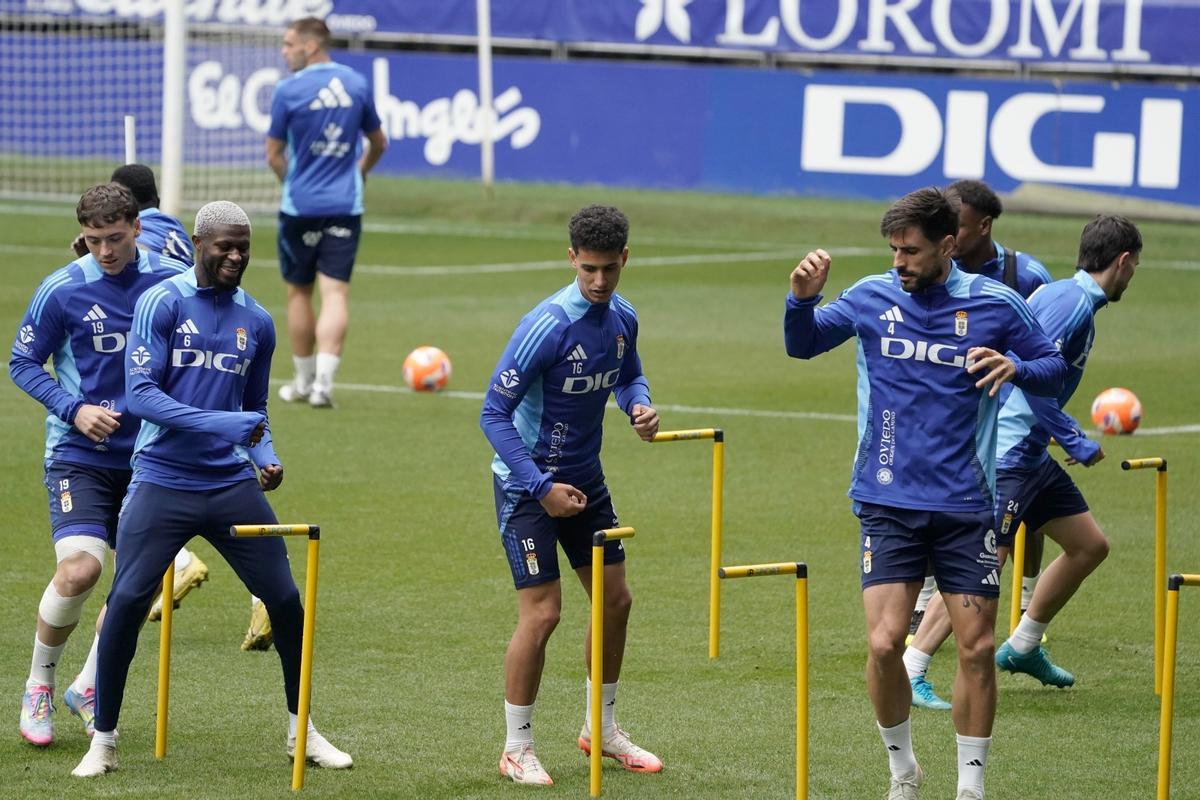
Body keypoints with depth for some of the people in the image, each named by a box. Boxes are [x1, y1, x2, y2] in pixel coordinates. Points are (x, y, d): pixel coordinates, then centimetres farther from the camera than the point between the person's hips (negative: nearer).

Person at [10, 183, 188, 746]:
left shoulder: (174, 282, -1)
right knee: (79, 568, -19)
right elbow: (23, 362, 1)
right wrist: (74, 408, -12)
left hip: (150, 456, 4)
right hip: (80, 453, -3)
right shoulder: (63, 290, -8)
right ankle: (38, 686, 3)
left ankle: (88, 689, 23)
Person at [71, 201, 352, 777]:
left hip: (232, 485, 4)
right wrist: (219, 423, -23)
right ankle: (102, 742, 1)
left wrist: (266, 456, 3)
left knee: (285, 599, 1)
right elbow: (139, 393, -13)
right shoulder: (162, 303, -4)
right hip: (162, 484, -4)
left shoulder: (257, 323, 12)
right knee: (127, 601, -12)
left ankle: (301, 730, 20)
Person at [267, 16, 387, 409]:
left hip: (300, 207, -2)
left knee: (299, 292, 13)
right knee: (336, 292, -3)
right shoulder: (357, 85, 3)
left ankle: (304, 380, 22)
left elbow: (274, 156, -2)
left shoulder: (288, 90, -8)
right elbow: (378, 143, 17)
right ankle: (323, 382, -17)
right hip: (346, 207, 2)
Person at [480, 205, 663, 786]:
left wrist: (640, 407, -6)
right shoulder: (548, 326, -25)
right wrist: (542, 487, -25)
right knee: (542, 612, -9)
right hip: (527, 482, -7)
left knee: (615, 601, 12)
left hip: (585, 478, 7)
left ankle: (601, 730, 29)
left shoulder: (621, 318, -3)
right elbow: (494, 414, -22)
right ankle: (517, 749, 4)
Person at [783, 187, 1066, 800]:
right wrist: (802, 296, -8)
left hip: (964, 507, 0)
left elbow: (1054, 370, 6)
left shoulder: (994, 304, -3)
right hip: (888, 505, 0)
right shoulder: (872, 297, 1)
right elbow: (802, 345, 13)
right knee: (884, 643, -11)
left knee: (976, 647, 1)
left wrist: (1017, 368, -16)